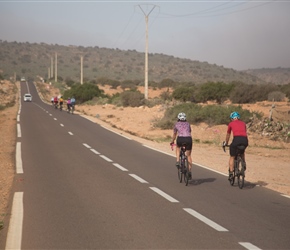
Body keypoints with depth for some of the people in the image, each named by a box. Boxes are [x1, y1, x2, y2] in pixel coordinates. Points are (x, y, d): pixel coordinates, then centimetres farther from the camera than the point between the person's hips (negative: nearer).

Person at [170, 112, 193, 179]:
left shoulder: (176, 124, 20)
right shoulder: (188, 124, 24)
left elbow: (174, 134, 30)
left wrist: (172, 142, 45)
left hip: (180, 139, -1)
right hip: (188, 139, 1)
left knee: (178, 147, 35)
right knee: (188, 155, 16)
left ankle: (177, 161, 17)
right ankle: (190, 171, 7)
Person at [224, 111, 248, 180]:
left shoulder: (231, 124, 22)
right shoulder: (243, 123, 28)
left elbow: (228, 135, 33)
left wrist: (226, 143, 49)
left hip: (236, 139, -3)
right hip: (245, 140, 3)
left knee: (232, 157, 11)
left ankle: (231, 173, 5)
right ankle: (244, 165, 22)